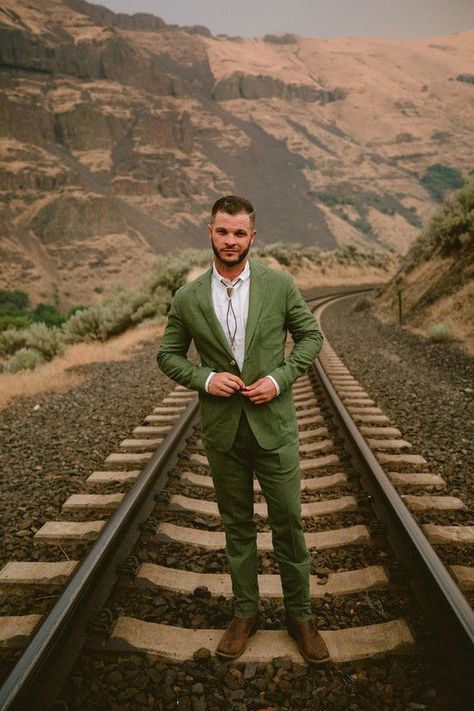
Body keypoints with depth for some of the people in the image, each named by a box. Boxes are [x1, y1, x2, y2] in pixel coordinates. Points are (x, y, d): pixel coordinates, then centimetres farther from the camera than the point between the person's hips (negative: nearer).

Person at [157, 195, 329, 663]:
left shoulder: (279, 285, -4)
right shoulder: (188, 298, -2)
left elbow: (310, 335, 4)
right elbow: (168, 355, 6)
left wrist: (280, 378, -11)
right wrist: (205, 378, -12)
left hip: (273, 423, -1)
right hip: (222, 430, 1)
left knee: (288, 520, 8)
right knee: (236, 525, 15)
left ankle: (299, 614, 29)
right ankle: (245, 611, 34)